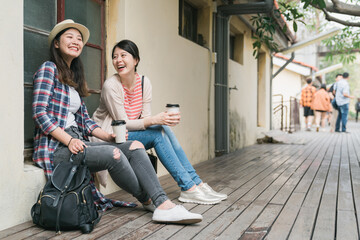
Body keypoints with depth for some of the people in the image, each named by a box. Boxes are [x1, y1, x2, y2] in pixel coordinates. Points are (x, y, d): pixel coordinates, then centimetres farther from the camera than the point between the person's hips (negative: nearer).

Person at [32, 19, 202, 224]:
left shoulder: (74, 77, 22)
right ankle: (147, 200, -6)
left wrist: (109, 136, 0)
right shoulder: (49, 69, -1)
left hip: (77, 142, 8)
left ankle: (164, 204, -25)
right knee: (113, 154, -30)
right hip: (55, 147, -8)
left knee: (134, 147, -13)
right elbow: (40, 113, -12)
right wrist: (69, 140, -20)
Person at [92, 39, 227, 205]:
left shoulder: (144, 82, 0)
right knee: (158, 133, -25)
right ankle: (189, 189, -24)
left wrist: (163, 120, -23)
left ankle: (197, 184, -17)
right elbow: (122, 123, -19)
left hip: (130, 133, 6)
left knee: (164, 129, -20)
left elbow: (145, 117, -1)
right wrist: (154, 120, -32)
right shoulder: (111, 86, -18)